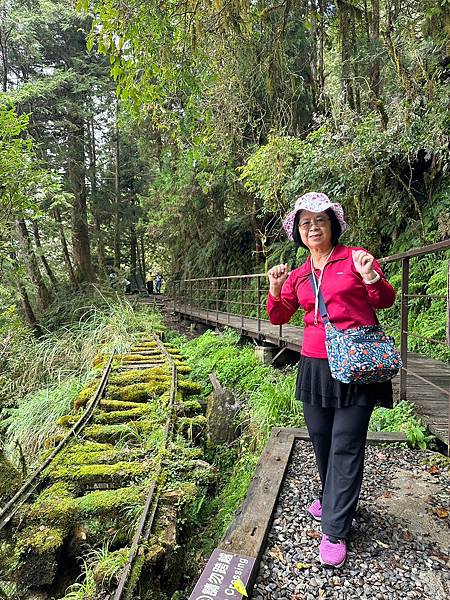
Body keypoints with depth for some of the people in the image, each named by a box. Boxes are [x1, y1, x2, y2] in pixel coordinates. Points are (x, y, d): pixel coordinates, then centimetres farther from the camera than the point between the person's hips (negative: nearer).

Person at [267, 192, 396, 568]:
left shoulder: (355, 258, -2)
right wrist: (276, 290, -4)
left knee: (346, 448, 0)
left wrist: (371, 278, -18)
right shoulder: (298, 276, 10)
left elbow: (386, 301, 3)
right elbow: (279, 318, 14)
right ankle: (332, 499, 40)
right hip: (315, 366, 5)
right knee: (321, 441, 15)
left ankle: (335, 531, 14)